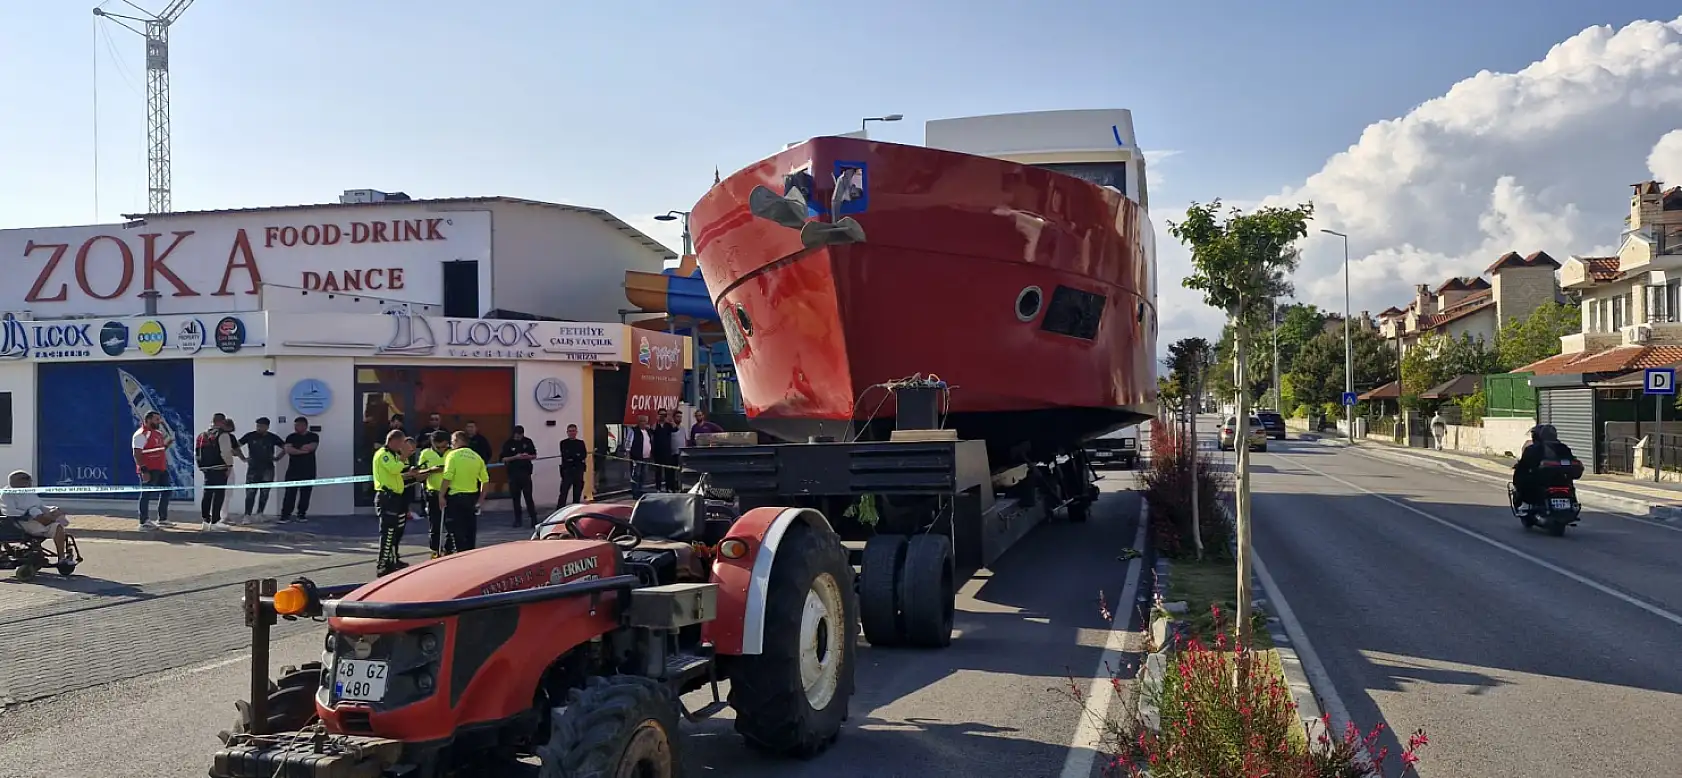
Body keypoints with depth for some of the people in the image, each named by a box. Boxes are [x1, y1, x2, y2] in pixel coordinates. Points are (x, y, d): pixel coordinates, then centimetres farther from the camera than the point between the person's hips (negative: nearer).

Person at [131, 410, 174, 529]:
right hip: (148, 470, -9)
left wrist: (167, 444, 8)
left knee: (166, 492, 13)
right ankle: (144, 522, 4)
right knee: (146, 495, -2)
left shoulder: (159, 433, 16)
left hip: (161, 469, 9)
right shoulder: (141, 434, -11)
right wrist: (143, 470, -24)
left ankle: (162, 519, 23)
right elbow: (137, 454, -17)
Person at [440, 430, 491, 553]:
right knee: (470, 528, 14)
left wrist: (442, 496, -9)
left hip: (455, 496, -5)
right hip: (472, 496, 5)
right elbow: (485, 481, 6)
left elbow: (447, 478, -16)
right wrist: (481, 499, 14)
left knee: (456, 529, 1)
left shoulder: (453, 455, -7)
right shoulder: (477, 457, 7)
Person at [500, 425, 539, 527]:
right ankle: (518, 520, 13)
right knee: (515, 498, 5)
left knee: (528, 497, -5)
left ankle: (534, 519, -3)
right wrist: (515, 457, -16)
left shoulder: (528, 442, 5)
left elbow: (534, 456, 11)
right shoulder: (508, 444, 1)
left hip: (526, 473, 0)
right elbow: (504, 459, -2)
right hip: (513, 473, 0)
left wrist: (528, 456, -10)